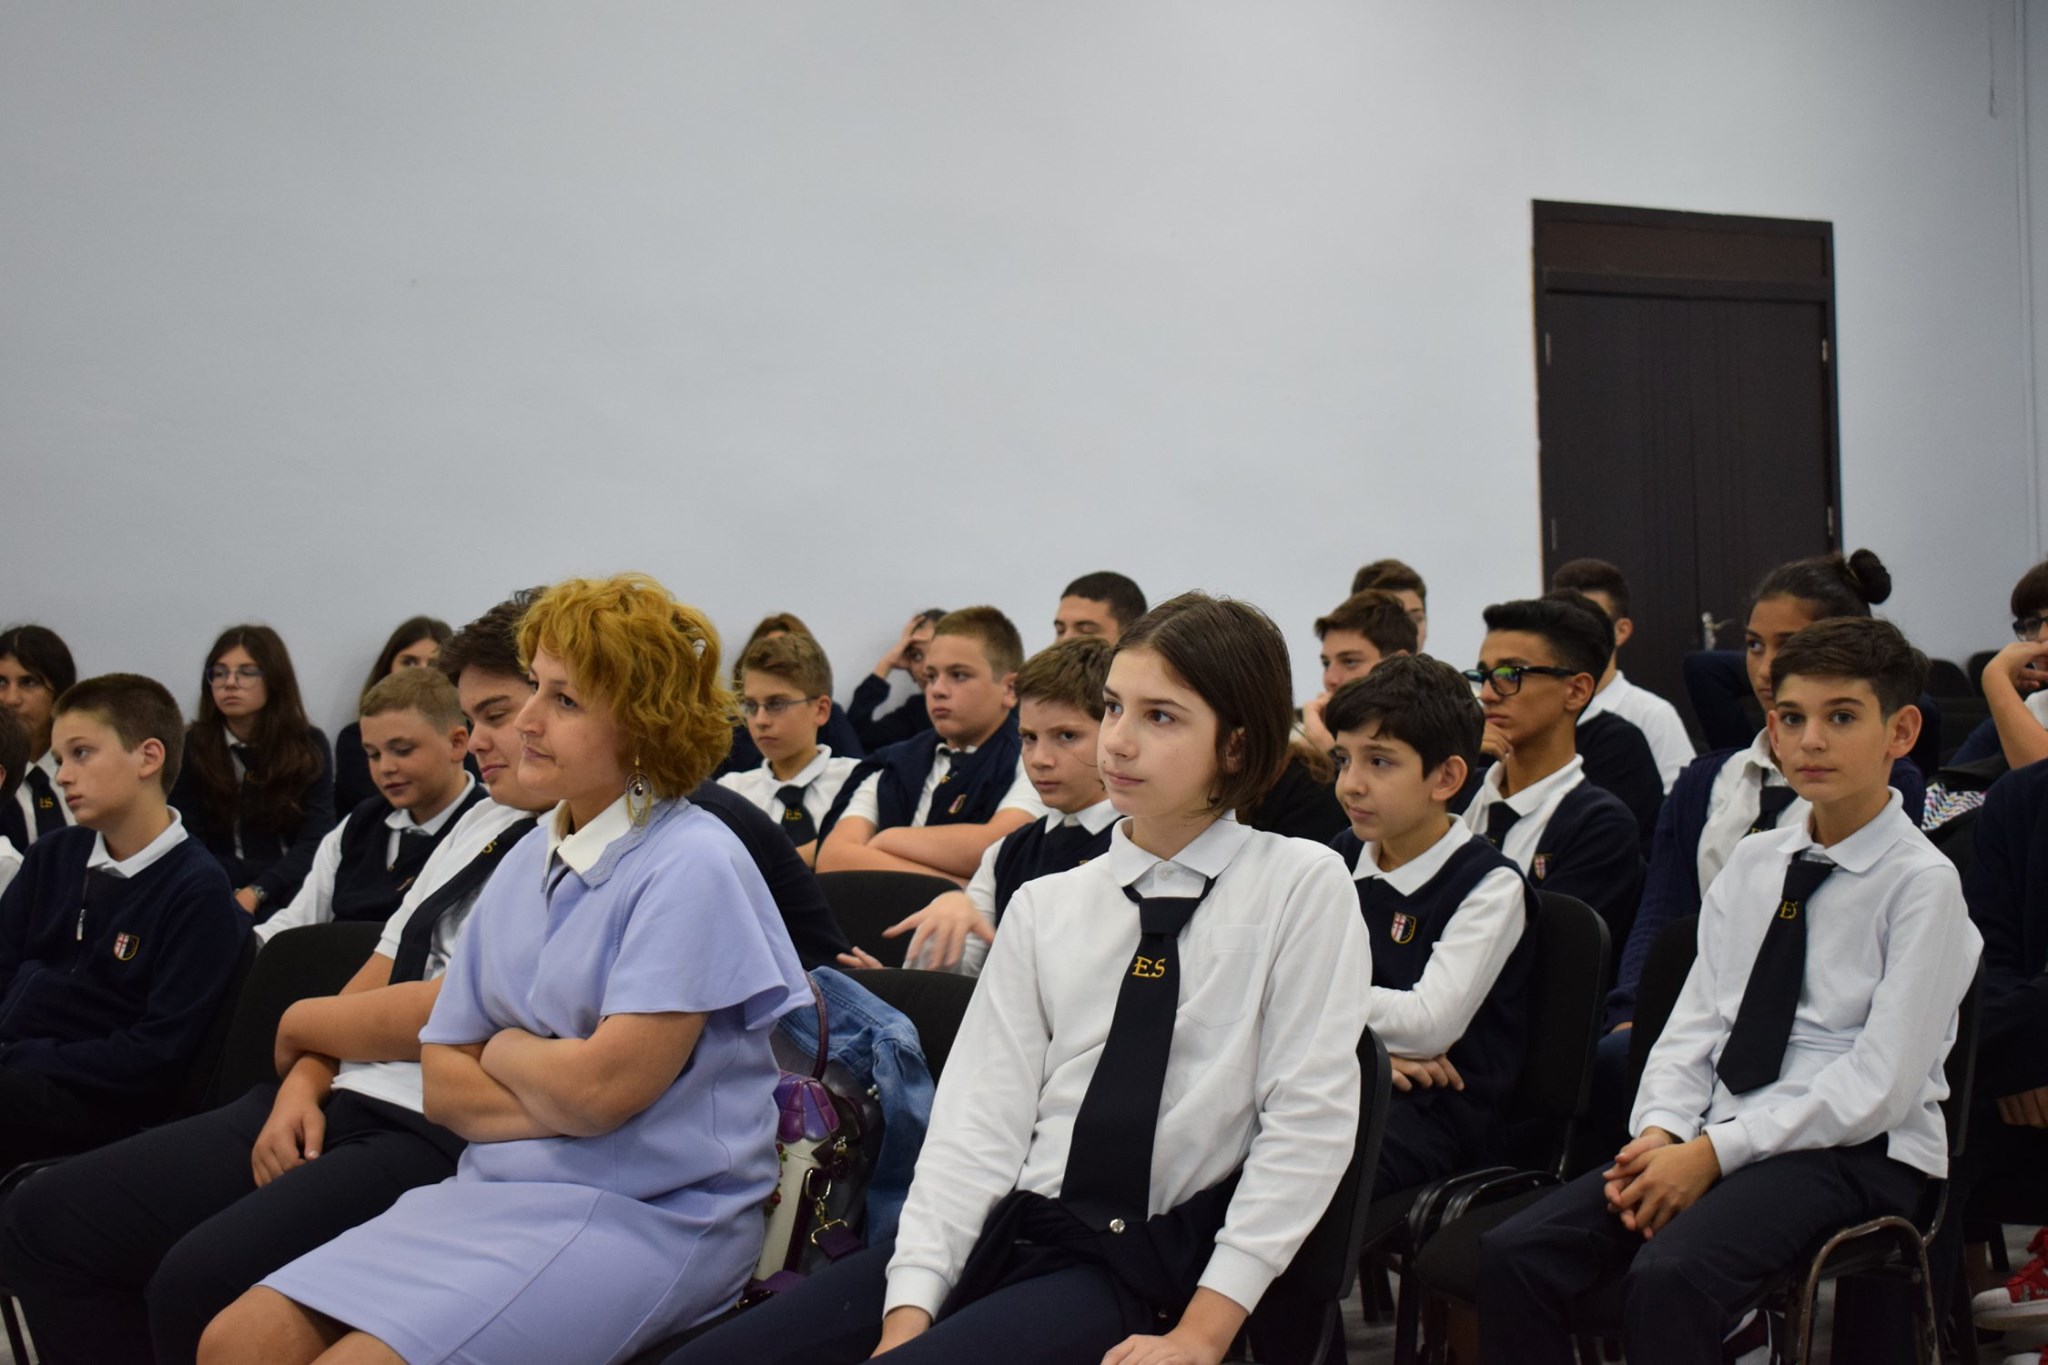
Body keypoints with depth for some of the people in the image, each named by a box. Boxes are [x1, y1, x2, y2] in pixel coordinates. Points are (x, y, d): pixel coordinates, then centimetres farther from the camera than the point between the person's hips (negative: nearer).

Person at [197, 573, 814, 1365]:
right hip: (498, 1187, 7)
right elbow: (445, 1082, 11)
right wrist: (552, 1096, -8)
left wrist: (504, 1050, 1)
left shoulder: (689, 866, -11)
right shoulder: (527, 863, 13)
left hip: (643, 1216, -7)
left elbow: (602, 1086, -18)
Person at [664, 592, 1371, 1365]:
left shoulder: (1302, 887, 3)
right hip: (1001, 1227, 4)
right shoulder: (1045, 908, 14)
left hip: (1143, 1265, -4)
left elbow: (1308, 1122, -3)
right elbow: (978, 1117, 4)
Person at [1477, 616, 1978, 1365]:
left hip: (1856, 1154, -6)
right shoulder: (1752, 866, 14)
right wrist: (1661, 1132, -8)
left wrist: (1717, 1152, -16)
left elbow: (1879, 1084, -12)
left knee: (1669, 1272, -34)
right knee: (1513, 1252, -15)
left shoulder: (1921, 882, -6)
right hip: (1719, 1140, 6)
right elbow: (1694, 1024, 12)